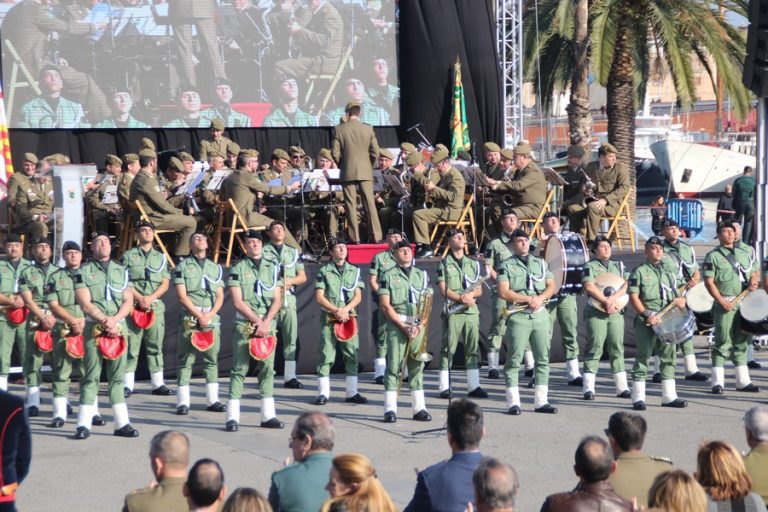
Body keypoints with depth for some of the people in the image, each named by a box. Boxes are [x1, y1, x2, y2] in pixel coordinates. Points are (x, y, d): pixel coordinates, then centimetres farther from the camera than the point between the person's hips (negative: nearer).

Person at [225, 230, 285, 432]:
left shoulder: (273, 267, 10)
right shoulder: (238, 268, 1)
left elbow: (277, 300, 6)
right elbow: (237, 302, -5)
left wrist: (266, 322, -8)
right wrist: (257, 321, -10)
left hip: (268, 325, 4)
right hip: (244, 324, -3)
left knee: (267, 368, 4)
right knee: (239, 369, -6)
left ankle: (268, 415, 8)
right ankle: (232, 417, -8)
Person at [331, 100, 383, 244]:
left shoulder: (339, 129, -4)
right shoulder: (368, 129, -1)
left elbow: (335, 153, -5)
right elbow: (375, 152, -2)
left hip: (348, 173, -1)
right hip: (365, 172, 1)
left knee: (351, 206, 2)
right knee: (370, 204, 4)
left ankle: (355, 239, -1)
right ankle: (376, 237, 1)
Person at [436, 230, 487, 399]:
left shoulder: (473, 263, 16)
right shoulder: (444, 264, 3)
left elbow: (479, 290, 13)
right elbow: (444, 291, -5)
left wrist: (471, 294, -9)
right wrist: (462, 298, -16)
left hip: (472, 310, 4)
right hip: (452, 311, -4)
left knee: (473, 348, 4)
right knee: (448, 349, -4)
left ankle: (474, 386, 7)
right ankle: (445, 387, -2)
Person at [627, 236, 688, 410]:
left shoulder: (668, 274, 19)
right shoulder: (639, 272, 0)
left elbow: (677, 296, 22)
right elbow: (633, 297, -9)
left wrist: (681, 300, -3)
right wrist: (646, 314, -20)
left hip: (667, 320, 6)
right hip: (646, 322, -6)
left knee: (669, 355, 8)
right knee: (643, 355, -7)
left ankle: (669, 396, 16)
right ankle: (638, 397, -5)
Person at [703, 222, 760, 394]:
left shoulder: (744, 254, 15)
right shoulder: (713, 256, -3)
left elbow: (756, 270, 25)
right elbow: (709, 282, -9)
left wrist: (754, 280, 1)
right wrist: (722, 302, -16)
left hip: (744, 302, 6)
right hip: (725, 305, -6)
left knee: (742, 342, 11)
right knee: (723, 343, -8)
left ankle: (743, 381, 16)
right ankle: (718, 382, -6)